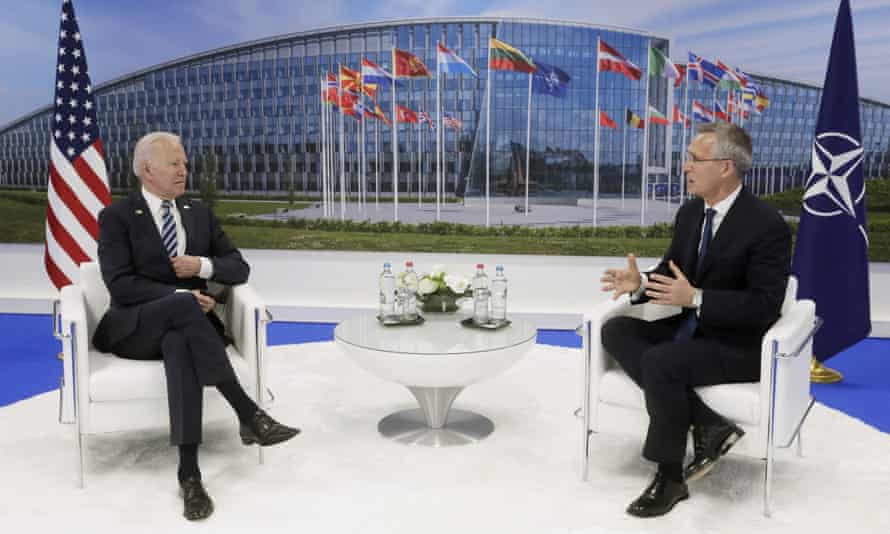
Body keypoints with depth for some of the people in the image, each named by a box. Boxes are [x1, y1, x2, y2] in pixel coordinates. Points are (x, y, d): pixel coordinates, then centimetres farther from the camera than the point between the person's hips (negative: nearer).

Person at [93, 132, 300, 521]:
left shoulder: (200, 214, 15)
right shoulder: (116, 217, 2)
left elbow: (240, 269, 11)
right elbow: (120, 284, -11)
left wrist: (203, 266, -9)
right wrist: (181, 295, -21)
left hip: (185, 324, 3)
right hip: (136, 327, -2)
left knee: (179, 344, -37)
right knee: (182, 305, -38)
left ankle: (189, 473, -40)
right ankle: (250, 415, -41)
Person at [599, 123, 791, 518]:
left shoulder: (767, 225, -18)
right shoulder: (690, 212, 5)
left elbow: (764, 306, -21)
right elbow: (670, 275, 10)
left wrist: (695, 298, -31)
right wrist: (640, 284, -13)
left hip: (739, 346, -8)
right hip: (689, 330, 8)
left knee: (660, 362, -32)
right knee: (615, 330, -13)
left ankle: (669, 478, -12)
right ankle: (705, 425, -14)